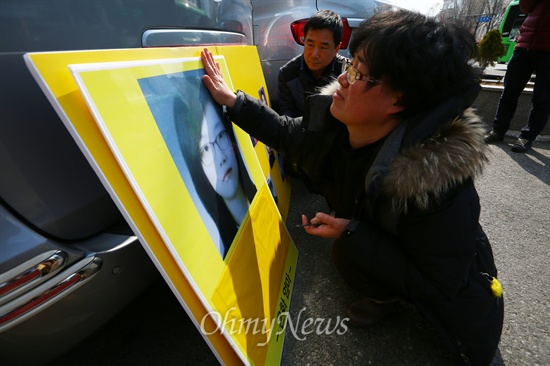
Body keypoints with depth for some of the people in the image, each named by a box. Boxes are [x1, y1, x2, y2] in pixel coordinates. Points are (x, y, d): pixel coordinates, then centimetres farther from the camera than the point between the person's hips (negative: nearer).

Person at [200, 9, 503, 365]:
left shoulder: (435, 181, -40)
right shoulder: (335, 119, -22)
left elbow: (438, 285, -29)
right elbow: (289, 133, -6)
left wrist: (352, 233, -34)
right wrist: (233, 101, -10)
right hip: (385, 235, 7)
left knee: (350, 252, -24)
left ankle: (388, 296, 10)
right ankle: (385, 288, 16)